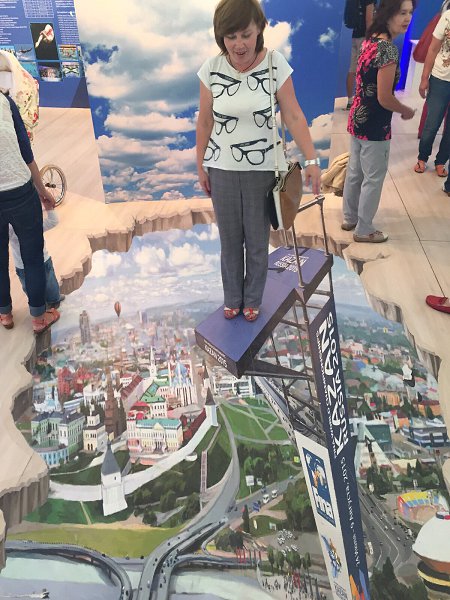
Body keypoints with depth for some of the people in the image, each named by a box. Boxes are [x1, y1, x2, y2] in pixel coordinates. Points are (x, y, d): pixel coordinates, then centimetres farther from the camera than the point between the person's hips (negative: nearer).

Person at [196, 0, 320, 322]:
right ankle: (232, 298, 34)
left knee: (257, 239, 11)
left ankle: (252, 299, 32)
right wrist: (201, 166, 6)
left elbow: (294, 116, -9)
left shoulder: (276, 64, -11)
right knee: (230, 239, 14)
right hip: (222, 168, 1)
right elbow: (205, 122, 1)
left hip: (262, 168, -1)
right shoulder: (211, 69, -7)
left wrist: (312, 160, -13)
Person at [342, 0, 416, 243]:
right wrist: (407, 111, -4)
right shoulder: (388, 49, -22)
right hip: (374, 125, -9)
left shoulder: (370, 40, 6)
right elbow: (384, 98, -22)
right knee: (373, 178, 6)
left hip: (357, 118, 9)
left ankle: (350, 218, 36)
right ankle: (364, 230, 19)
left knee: (354, 172, 20)